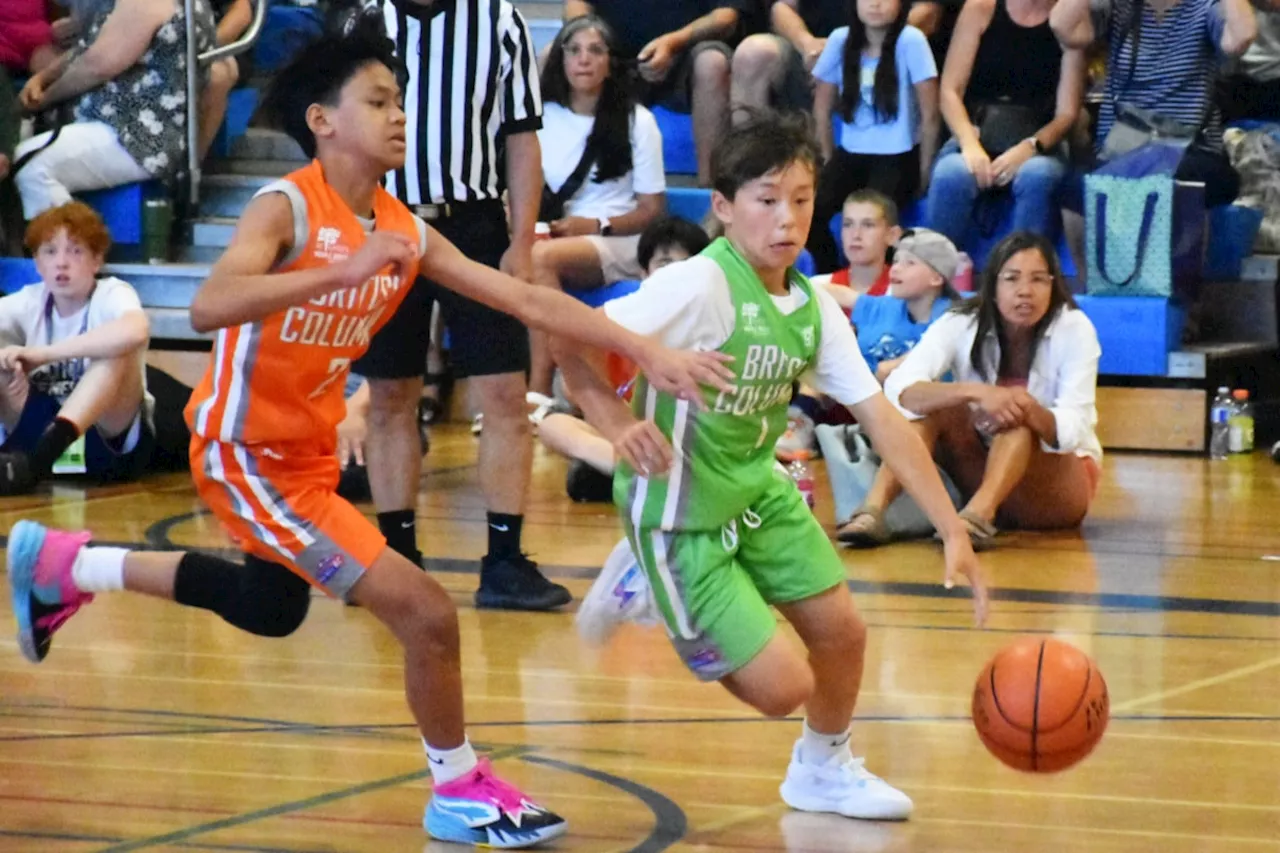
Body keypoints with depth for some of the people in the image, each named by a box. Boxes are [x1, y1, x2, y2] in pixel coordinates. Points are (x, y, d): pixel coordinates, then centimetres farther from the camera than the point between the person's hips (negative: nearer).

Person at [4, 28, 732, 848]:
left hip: (310, 454, 9)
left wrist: (652, 352, -10)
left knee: (270, 609, 31)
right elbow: (209, 307, -38)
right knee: (424, 610, -15)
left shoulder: (405, 231, -2)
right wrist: (345, 271, -47)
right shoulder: (287, 208, -22)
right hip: (246, 453, -9)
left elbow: (529, 298, -3)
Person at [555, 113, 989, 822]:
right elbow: (571, 342, -23)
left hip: (759, 491, 7)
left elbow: (881, 419, -4)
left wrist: (953, 532, -9)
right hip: (680, 515, -7)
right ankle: (649, 586, 14)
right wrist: (618, 425, -37)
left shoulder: (813, 307, -3)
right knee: (785, 686, -8)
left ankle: (824, 770, 40)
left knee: (841, 630, 11)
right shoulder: (700, 286, -25)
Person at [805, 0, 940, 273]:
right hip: (851, 154, 4)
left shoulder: (910, 41, -13)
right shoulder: (840, 39, -2)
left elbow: (929, 114, -9)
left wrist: (924, 171, -6)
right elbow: (822, 109, 9)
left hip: (898, 157, -4)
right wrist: (828, 160, 8)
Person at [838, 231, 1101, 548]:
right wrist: (975, 392, -45)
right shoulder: (962, 325, -11)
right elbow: (898, 389, -28)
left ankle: (979, 514, -55)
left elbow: (1071, 431, -22)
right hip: (986, 469, 2)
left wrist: (1029, 409, -44)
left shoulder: (1073, 328, -14)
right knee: (933, 403, -24)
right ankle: (873, 510, -42)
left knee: (1017, 411, -32)